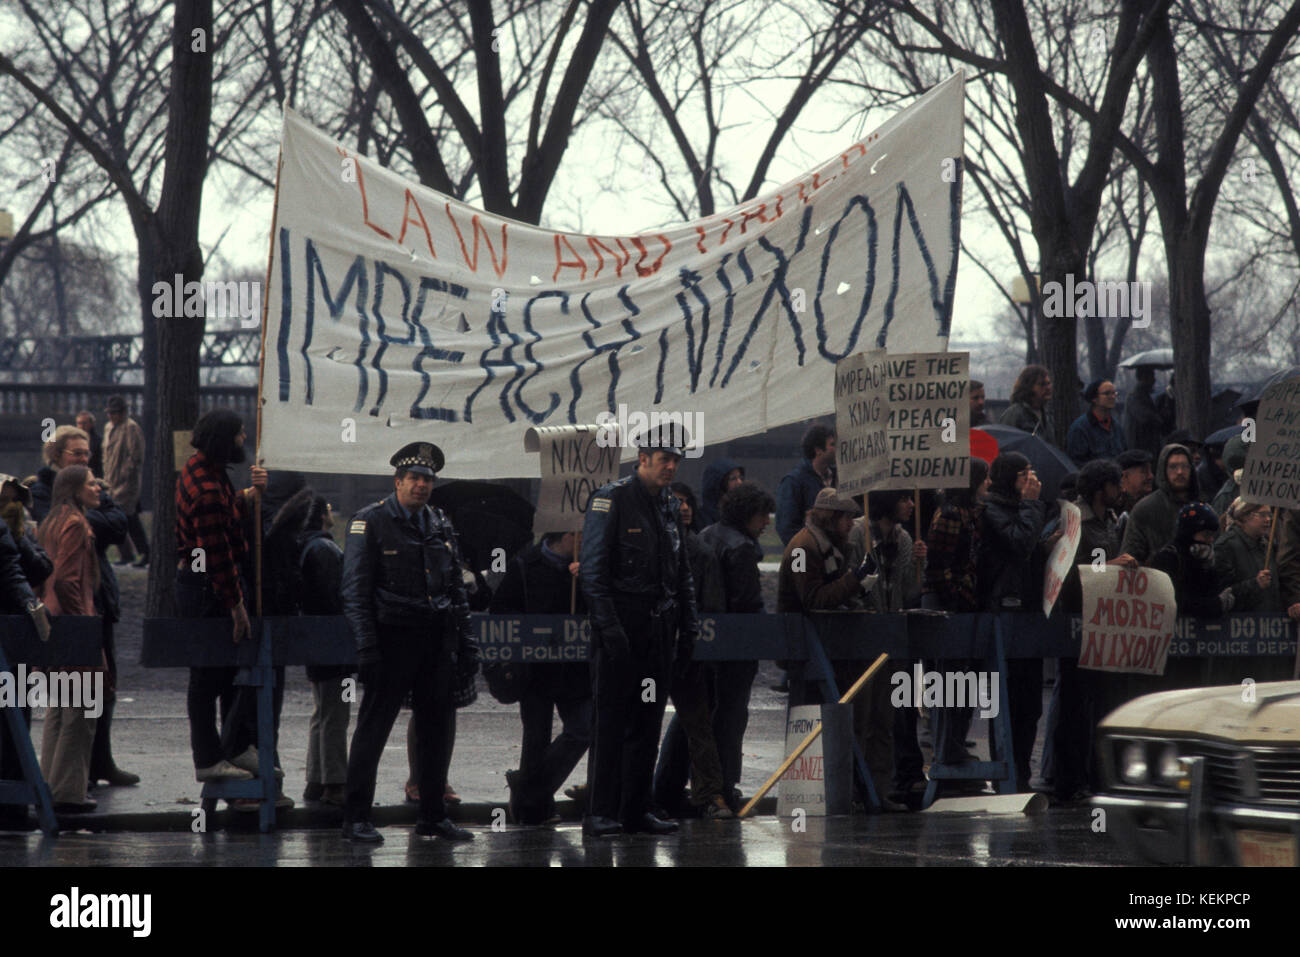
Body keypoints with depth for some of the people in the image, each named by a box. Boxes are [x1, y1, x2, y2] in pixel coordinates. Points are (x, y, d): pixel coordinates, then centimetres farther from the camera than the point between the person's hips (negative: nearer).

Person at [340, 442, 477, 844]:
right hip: (393, 639, -6)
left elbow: (457, 591, 19)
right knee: (373, 728, -3)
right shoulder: (370, 523, -3)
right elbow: (355, 591, -7)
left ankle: (433, 817, 17)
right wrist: (366, 646, -14)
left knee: (437, 730, 8)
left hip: (437, 643, 6)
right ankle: (356, 818, 1)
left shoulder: (440, 525, 15)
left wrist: (467, 645, 13)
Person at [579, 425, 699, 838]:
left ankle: (635, 808, 13)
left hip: (660, 627, 7)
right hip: (620, 624, -7)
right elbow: (594, 570, -12)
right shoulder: (611, 499, -7)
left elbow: (682, 573, 23)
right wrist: (609, 626, -19)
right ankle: (600, 814, -7)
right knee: (612, 719, -8)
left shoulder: (669, 506, 16)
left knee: (649, 719, 7)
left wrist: (688, 624, 15)